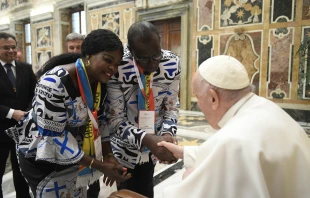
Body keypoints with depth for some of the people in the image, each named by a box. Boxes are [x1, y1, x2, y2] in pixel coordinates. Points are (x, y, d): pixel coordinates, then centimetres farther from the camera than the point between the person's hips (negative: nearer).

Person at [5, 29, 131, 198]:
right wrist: (99, 166, -27)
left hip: (74, 154, 6)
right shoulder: (55, 82, -30)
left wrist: (107, 156, -11)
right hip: (42, 157, -6)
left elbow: (97, 122, 1)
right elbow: (52, 136, -28)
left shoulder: (101, 80, -8)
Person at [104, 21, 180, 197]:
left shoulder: (172, 64, -14)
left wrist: (167, 134, -24)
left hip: (151, 149, 4)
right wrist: (147, 140, -37)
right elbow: (115, 120, -23)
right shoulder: (117, 68, -27)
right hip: (125, 147, -3)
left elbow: (171, 107, -5)